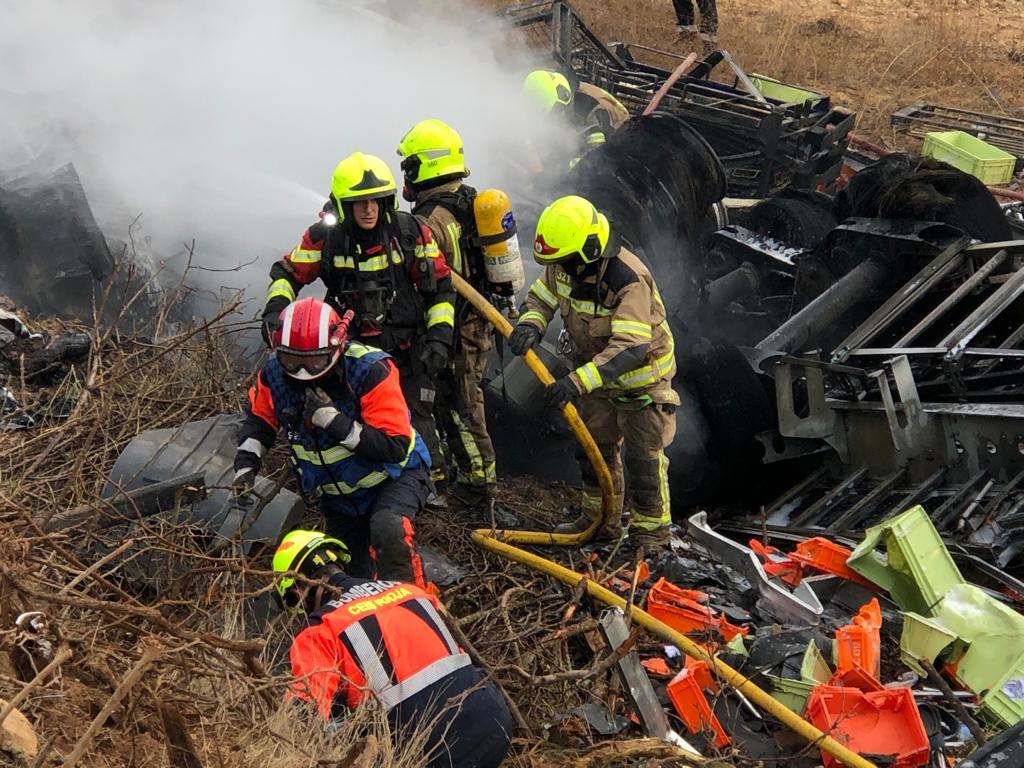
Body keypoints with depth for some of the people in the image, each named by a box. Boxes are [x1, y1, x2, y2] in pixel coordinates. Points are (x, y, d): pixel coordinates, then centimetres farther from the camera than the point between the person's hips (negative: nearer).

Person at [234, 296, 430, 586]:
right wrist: (246, 464, -5)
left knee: (388, 530, -37)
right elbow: (258, 419, 10)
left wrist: (333, 419, -37)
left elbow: (395, 447, -32)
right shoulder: (274, 373, -13)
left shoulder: (369, 369, -29)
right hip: (338, 495, 6)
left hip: (395, 477, -6)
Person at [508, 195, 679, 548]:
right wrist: (530, 324, -24)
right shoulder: (563, 265, -15)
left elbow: (630, 348, -42)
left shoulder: (629, 280, -38)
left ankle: (651, 528, 14)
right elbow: (540, 297, 1)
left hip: (642, 375, -8)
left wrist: (578, 381, -50)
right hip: (598, 369, 8)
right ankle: (600, 519, 33)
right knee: (596, 446, 17)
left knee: (643, 456, -2)